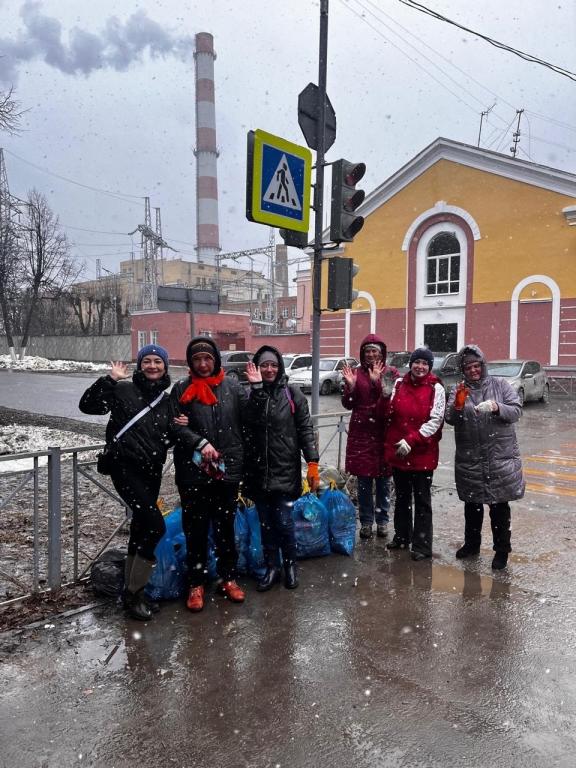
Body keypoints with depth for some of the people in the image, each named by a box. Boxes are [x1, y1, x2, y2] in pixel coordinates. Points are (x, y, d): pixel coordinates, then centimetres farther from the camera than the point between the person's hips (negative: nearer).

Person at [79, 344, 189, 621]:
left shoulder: (166, 400, 13)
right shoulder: (123, 390, -2)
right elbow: (87, 405, -11)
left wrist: (178, 427, -4)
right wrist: (110, 379, -17)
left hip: (152, 471, 6)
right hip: (126, 468, -6)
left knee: (140, 528, 13)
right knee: (156, 525, -14)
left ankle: (133, 591, 27)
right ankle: (133, 592, 3)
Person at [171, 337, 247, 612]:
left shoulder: (233, 387, 4)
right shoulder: (181, 389, 1)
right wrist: (200, 442, -17)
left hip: (228, 470, 1)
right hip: (193, 472, -1)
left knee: (225, 527, 15)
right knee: (195, 529, 9)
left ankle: (228, 578, 31)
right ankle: (196, 583, 25)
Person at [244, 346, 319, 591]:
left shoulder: (292, 394, 0)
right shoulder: (249, 393, 4)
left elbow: (305, 429, -3)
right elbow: (251, 422, -14)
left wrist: (312, 462, -10)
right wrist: (257, 389, -21)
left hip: (285, 470, -2)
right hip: (258, 471, 2)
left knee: (283, 522, -1)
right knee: (266, 523, 12)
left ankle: (290, 565, 24)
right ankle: (271, 567, 28)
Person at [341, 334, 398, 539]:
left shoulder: (391, 373, 1)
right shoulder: (356, 373, 5)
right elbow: (348, 405, 3)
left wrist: (378, 382, -20)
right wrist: (350, 386, -13)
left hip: (383, 432, -1)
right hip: (361, 432, 1)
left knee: (383, 479, 8)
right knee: (363, 480, 7)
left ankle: (382, 520, 23)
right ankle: (366, 522, 20)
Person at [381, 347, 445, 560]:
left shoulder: (436, 388, -7)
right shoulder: (399, 383, 4)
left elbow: (435, 421, -14)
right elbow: (388, 413, 3)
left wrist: (411, 441, -20)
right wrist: (386, 396, -17)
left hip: (423, 453, -4)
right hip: (397, 451, 4)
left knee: (422, 500, 6)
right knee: (402, 496, 18)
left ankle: (422, 545, 16)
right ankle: (401, 536, 34)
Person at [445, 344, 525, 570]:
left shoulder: (499, 384, 0)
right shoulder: (459, 390, 2)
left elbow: (516, 411, -6)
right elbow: (450, 420, -6)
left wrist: (497, 407, -24)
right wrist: (458, 404, -25)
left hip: (500, 457, -2)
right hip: (469, 458, 2)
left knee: (499, 505, 7)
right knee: (472, 504, 16)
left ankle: (502, 551, 22)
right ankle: (471, 543, 34)